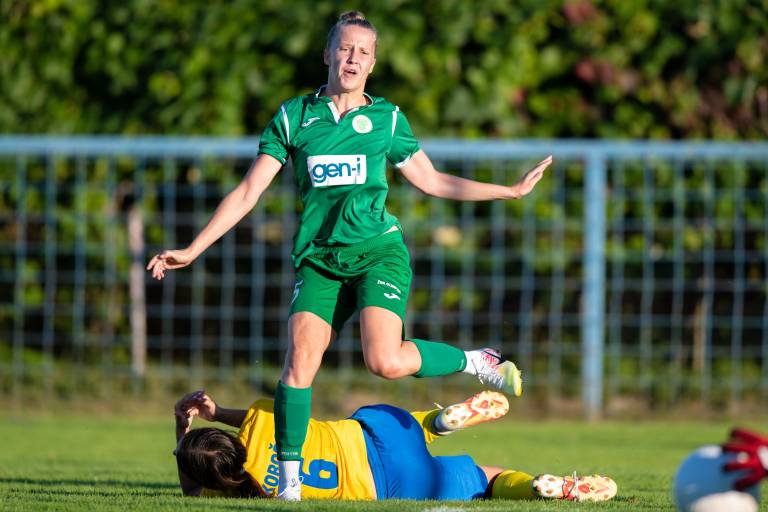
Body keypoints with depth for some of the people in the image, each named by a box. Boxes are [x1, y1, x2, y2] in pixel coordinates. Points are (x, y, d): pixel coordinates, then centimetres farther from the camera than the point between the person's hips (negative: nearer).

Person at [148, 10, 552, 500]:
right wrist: (192, 250, 4)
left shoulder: (387, 119, 10)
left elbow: (433, 181, 21)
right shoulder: (293, 116, 9)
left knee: (386, 361, -24)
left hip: (378, 250, -1)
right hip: (319, 258, 2)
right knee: (300, 354, -19)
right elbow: (248, 192, 9)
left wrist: (512, 189, 20)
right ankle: (288, 479, -10)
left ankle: (476, 361, 2)